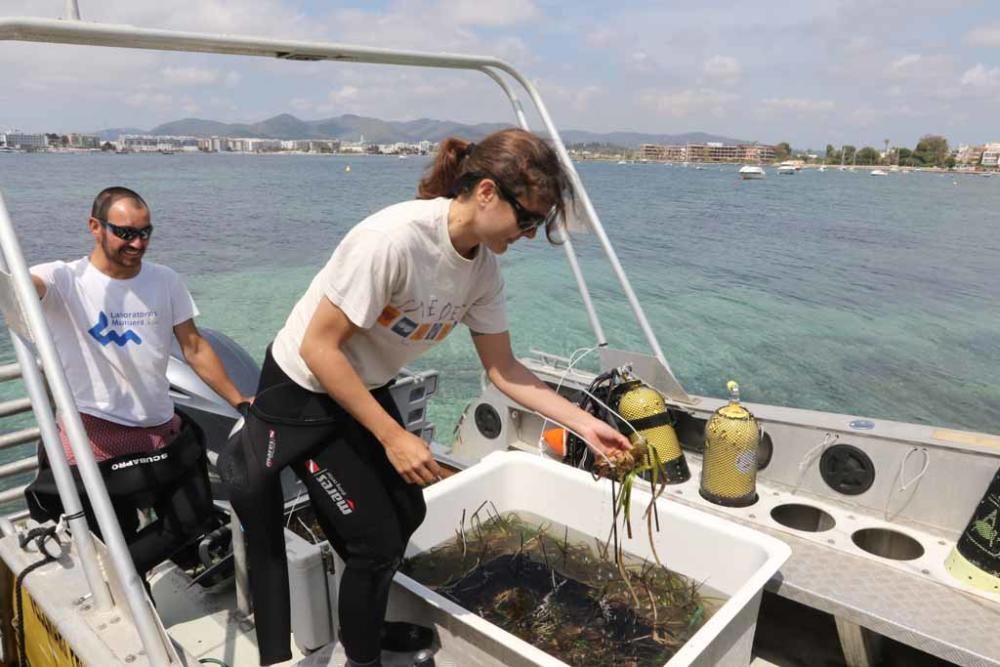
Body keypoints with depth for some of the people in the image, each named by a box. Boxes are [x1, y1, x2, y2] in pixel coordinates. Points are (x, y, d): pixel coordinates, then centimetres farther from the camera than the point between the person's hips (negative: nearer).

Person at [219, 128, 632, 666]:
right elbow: (318, 348, -29)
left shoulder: (483, 265, -10)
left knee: (405, 513, 17)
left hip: (367, 390, 7)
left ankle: (364, 621, 45)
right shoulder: (394, 239, -34)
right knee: (376, 538, -1)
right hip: (302, 393, -7)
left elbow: (503, 369, -3)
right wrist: (393, 436, -26)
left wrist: (585, 424, -7)